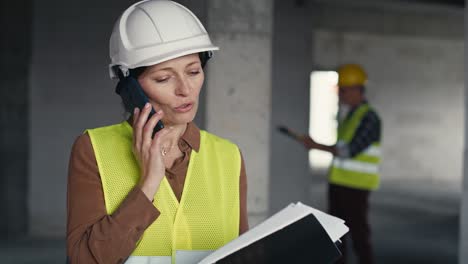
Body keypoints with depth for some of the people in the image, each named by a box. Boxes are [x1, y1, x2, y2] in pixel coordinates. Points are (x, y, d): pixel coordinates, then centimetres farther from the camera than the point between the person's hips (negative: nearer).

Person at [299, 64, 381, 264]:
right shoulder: (347, 114, 15)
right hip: (337, 182, 9)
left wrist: (317, 146, -16)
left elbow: (349, 151, -18)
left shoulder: (369, 117, -12)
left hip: (355, 187, -9)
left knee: (359, 235, -4)